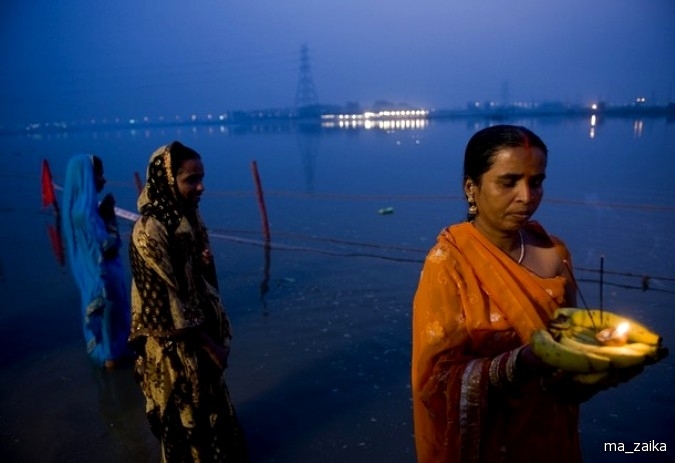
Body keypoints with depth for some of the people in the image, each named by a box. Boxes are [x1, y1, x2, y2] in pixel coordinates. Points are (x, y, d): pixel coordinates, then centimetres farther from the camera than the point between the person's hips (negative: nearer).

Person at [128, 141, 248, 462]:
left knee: (211, 397, 25)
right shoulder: (150, 230, -26)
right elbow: (165, 300, -22)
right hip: (175, 341, -8)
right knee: (185, 409, 15)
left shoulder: (188, 215, -2)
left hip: (201, 325, 8)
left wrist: (205, 262, -13)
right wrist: (209, 344, -15)